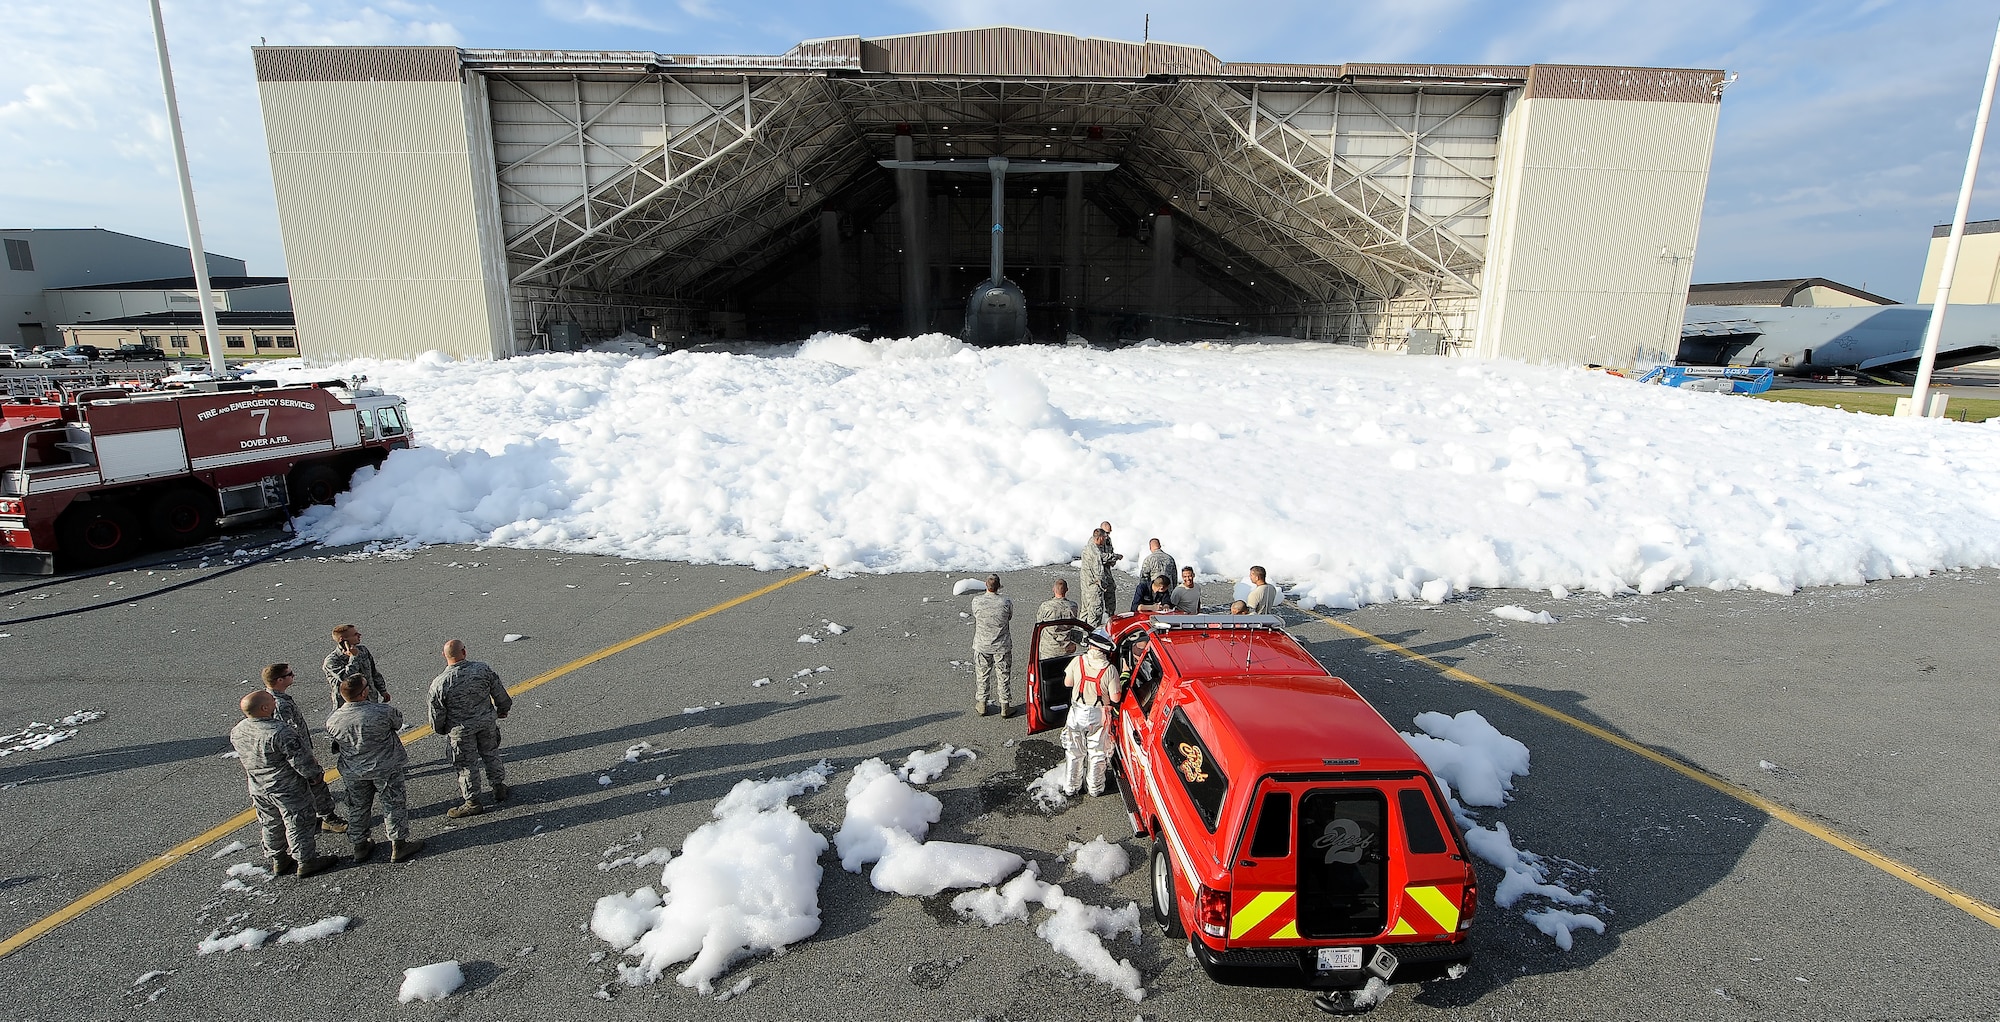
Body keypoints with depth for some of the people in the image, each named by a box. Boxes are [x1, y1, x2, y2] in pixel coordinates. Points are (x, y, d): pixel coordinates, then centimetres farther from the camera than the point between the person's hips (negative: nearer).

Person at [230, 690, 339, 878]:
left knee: (270, 825, 23)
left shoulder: (237, 731, -7)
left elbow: (242, 758, 11)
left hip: (258, 789, 7)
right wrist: (314, 771, -7)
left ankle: (278, 861, 39)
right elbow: (301, 760, -25)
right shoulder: (279, 733, -31)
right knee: (298, 825, 8)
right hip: (287, 790, -7)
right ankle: (306, 862, 20)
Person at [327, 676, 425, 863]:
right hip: (385, 768, -4)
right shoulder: (382, 711, -28)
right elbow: (398, 723, -10)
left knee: (360, 807, 22)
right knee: (394, 805, 11)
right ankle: (398, 845, 18)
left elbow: (336, 743, 3)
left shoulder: (332, 721, -14)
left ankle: (359, 846, 34)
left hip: (353, 772, 4)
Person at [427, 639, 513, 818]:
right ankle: (499, 787, 37)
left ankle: (473, 802, 25)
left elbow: (436, 714, -10)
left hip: (461, 730, -2)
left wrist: (440, 730, 11)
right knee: (491, 754, 23)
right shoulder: (483, 669, -16)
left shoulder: (439, 684, -22)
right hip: (487, 721, 3)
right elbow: (501, 695, -3)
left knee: (467, 764, 13)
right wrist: (502, 710, 16)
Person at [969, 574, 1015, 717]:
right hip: (1002, 646, -1)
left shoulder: (976, 601, -14)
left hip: (982, 645, 1)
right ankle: (1005, 707, 20)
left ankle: (981, 705, 28)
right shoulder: (1006, 602, -16)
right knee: (1003, 676, 12)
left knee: (982, 675, 16)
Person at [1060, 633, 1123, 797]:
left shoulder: (1077, 662, -15)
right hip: (1099, 716, -1)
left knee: (1074, 752, 18)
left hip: (1077, 713, 1)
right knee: (1097, 753, 17)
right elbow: (1115, 698, -14)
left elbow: (1067, 683, -2)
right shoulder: (1110, 670, -19)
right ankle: (1095, 788, 30)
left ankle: (1070, 787, 30)